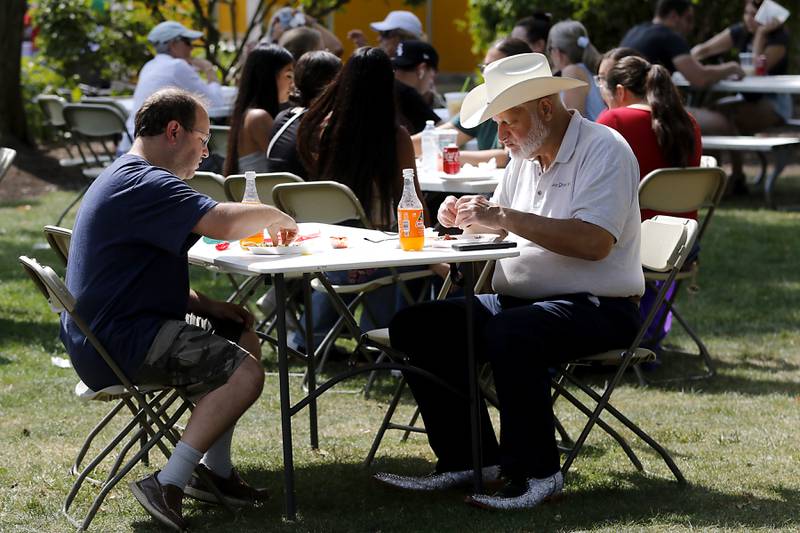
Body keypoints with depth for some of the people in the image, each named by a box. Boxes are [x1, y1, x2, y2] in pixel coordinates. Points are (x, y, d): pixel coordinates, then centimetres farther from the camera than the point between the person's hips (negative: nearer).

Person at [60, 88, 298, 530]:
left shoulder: (124, 178, 19)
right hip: (118, 345, -12)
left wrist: (206, 305, 9)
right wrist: (275, 216, -10)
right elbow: (223, 222, -32)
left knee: (241, 335, 19)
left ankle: (214, 471, 16)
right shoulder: (146, 185, -18)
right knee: (244, 372, -19)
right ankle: (167, 485, -16)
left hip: (111, 329, 12)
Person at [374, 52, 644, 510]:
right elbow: (499, 227, 24)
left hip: (596, 307, -9)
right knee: (415, 326, -4)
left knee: (509, 334, -37)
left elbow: (594, 241, -25)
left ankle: (536, 472, -23)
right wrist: (468, 217, 0)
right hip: (519, 300, 9)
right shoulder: (526, 155, 15)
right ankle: (470, 458, -1)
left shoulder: (604, 150, -11)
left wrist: (505, 217, -23)